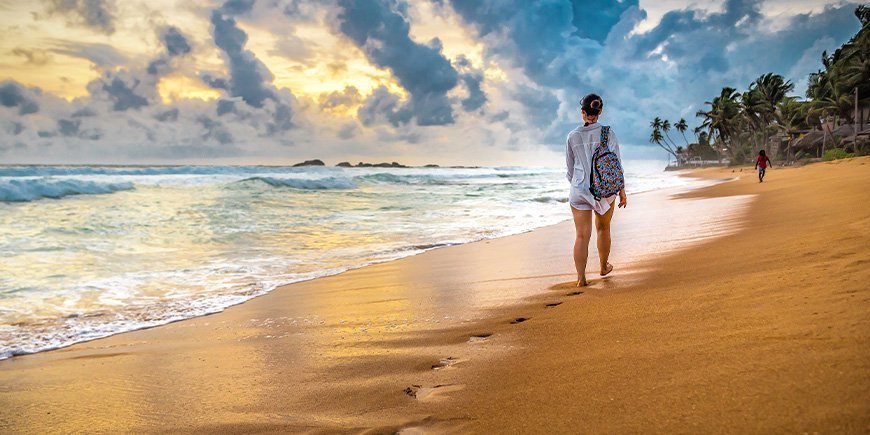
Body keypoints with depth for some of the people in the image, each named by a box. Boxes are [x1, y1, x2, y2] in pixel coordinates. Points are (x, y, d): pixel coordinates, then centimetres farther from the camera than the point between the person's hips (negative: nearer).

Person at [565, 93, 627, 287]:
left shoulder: (573, 136, -1)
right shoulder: (608, 133, -6)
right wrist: (622, 192, -1)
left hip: (579, 189, 0)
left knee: (582, 235, 1)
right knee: (603, 229, 20)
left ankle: (581, 278, -4)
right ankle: (604, 267, 38)